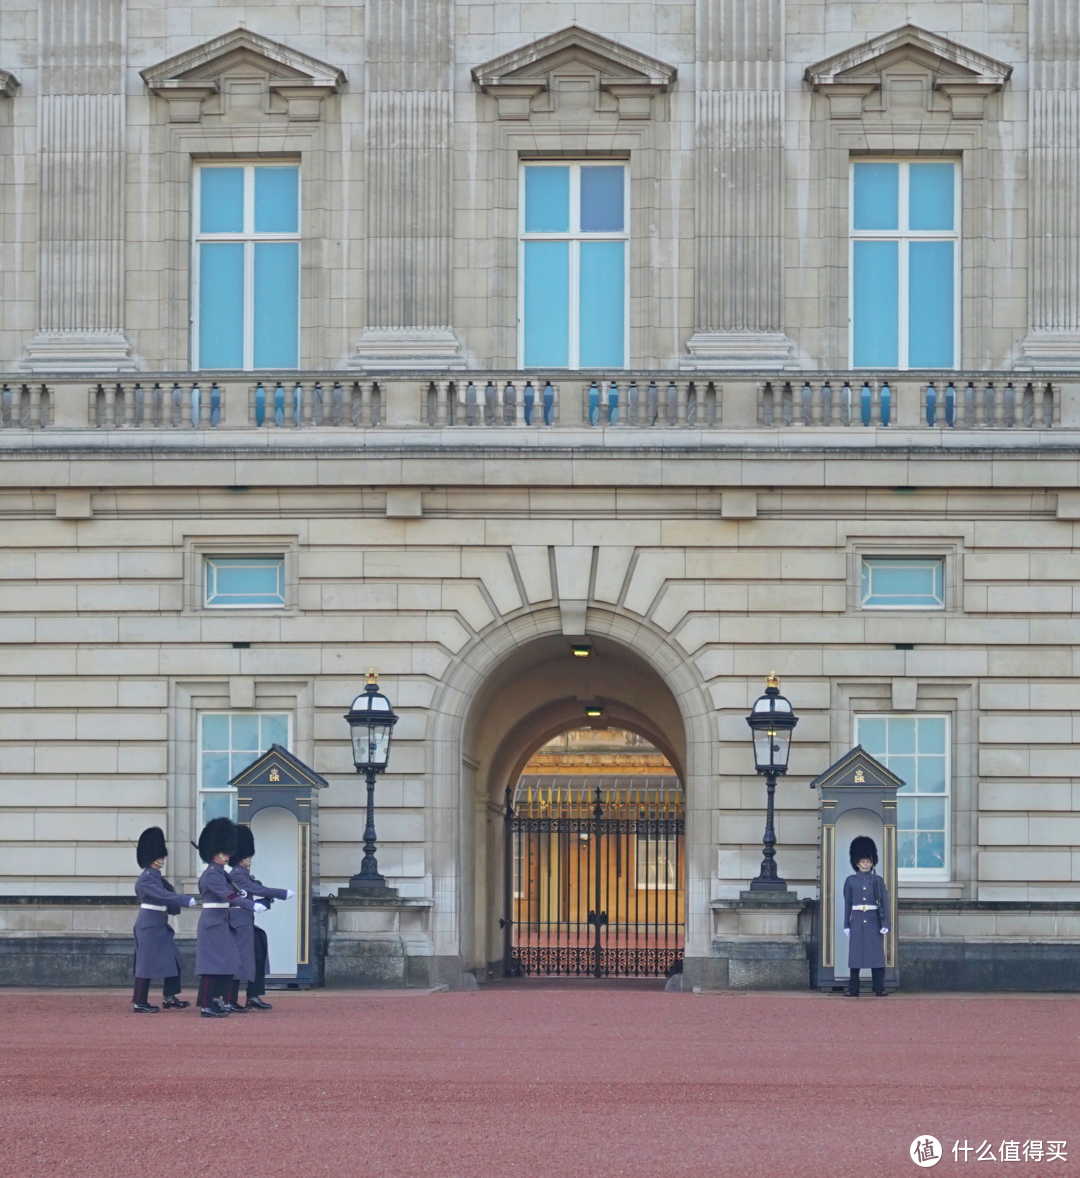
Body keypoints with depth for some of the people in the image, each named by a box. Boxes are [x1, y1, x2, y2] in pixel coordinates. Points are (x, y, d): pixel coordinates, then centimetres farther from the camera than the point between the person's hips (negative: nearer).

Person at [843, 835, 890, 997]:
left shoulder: (878, 881, 4)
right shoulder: (850, 881, 6)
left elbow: (885, 903, 2)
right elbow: (847, 904, 8)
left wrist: (885, 924, -6)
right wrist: (846, 925, 3)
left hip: (874, 921, -1)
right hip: (857, 921, 1)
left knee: (877, 954, -2)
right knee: (855, 955, 1)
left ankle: (880, 989, 1)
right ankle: (853, 990, 4)